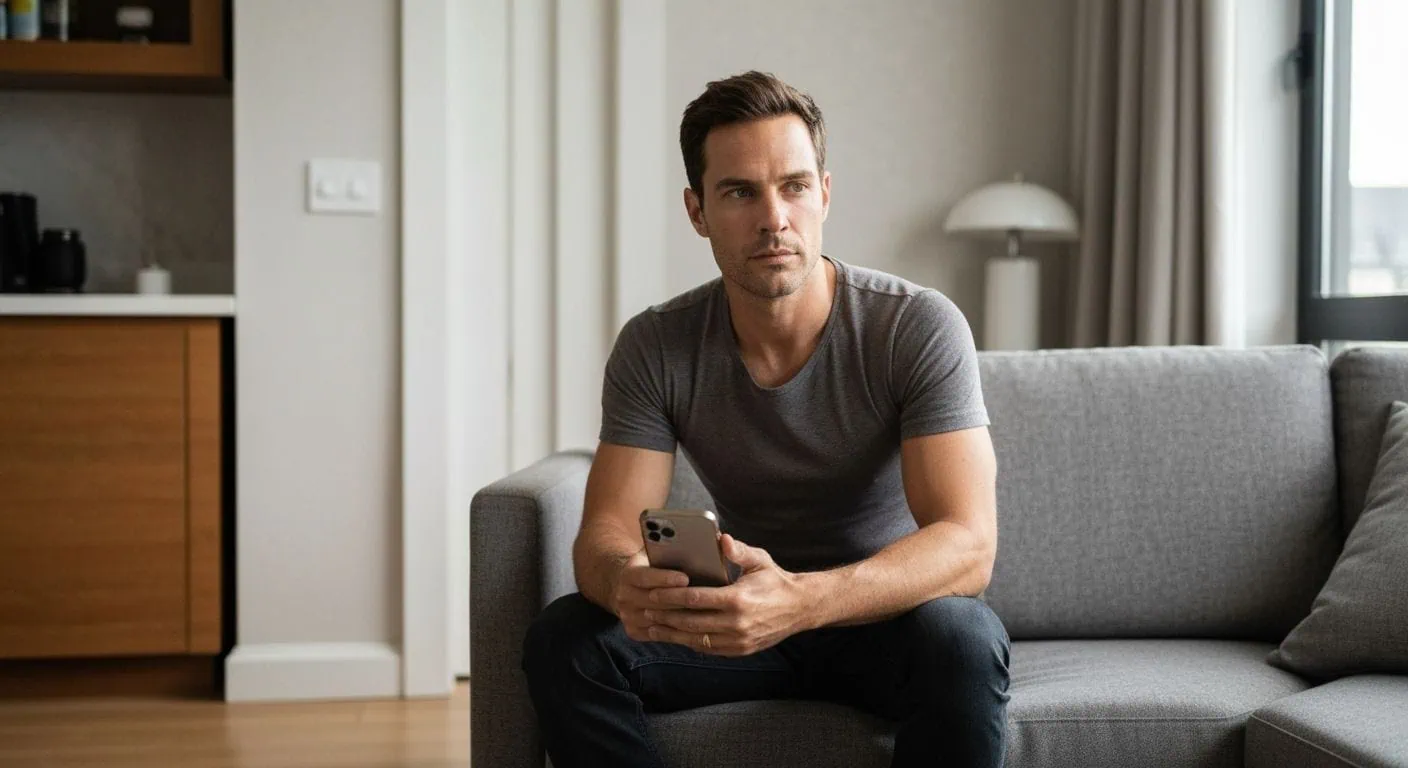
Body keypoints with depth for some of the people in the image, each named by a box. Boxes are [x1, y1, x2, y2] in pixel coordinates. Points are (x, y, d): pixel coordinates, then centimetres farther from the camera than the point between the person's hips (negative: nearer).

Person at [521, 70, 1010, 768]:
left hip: (889, 612, -2)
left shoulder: (920, 327, -18)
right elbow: (606, 530, -13)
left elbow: (967, 546, -28)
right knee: (563, 641, -22)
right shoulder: (654, 349, -9)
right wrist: (625, 581, -41)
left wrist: (801, 600, -47)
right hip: (739, 621, 2)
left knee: (961, 639, -36)